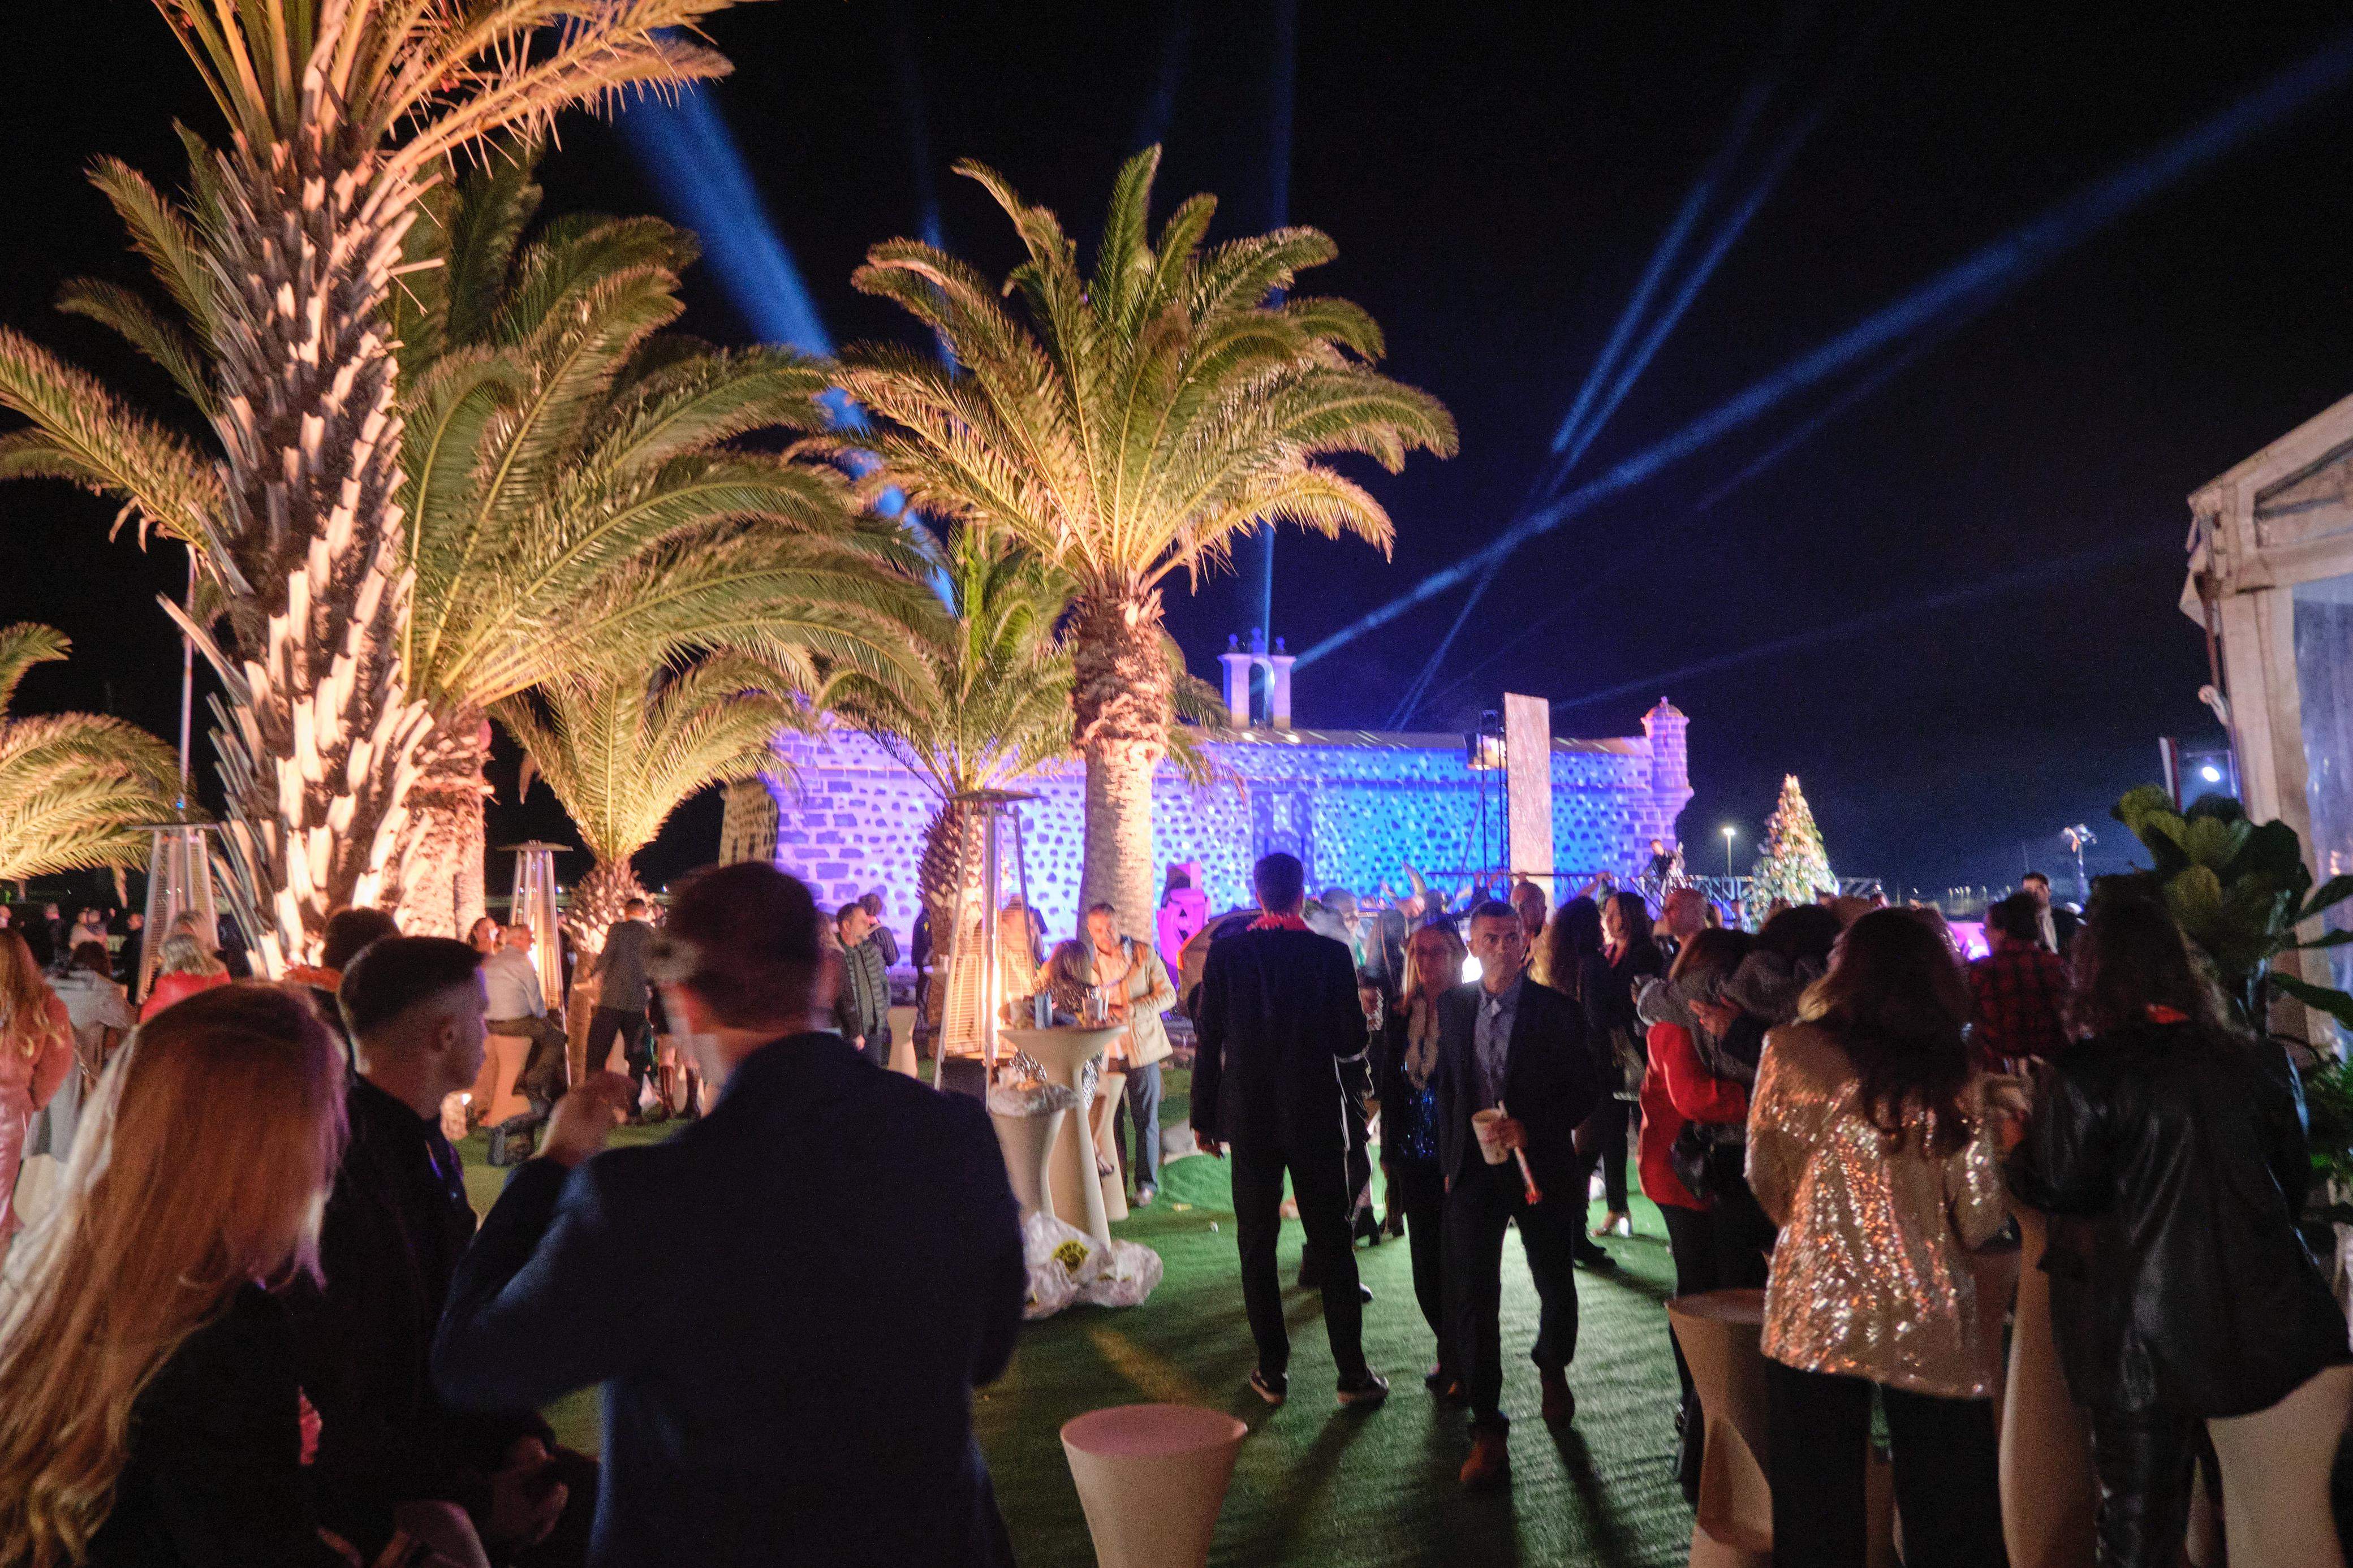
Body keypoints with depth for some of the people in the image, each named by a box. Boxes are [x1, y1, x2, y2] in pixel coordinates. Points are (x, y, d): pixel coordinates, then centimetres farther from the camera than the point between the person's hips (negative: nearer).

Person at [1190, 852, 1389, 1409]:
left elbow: (1208, 1040, -5)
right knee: (1332, 1244, 9)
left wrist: (1204, 1116, 3)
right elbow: (1353, 1043, -6)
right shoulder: (1332, 955, -8)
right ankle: (1353, 1373, 13)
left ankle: (1272, 1370, 15)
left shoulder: (1226, 952, -6)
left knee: (1257, 1246, 10)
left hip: (1250, 1118, 0)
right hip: (1317, 1117, 0)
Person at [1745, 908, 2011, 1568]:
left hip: (1815, 1318, -1)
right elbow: (1979, 1222, -4)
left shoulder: (1790, 1053, -5)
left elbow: (1767, 1180, 3)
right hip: (1933, 1331, 1)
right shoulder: (1955, 1075, -3)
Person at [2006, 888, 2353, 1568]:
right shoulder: (2260, 1062, 1)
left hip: (2144, 1334, -3)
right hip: (2270, 1326, 4)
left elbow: (2054, 1190, -8)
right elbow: (2295, 1182, 14)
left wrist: (2018, 1145, 10)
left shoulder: (2085, 1075, -15)